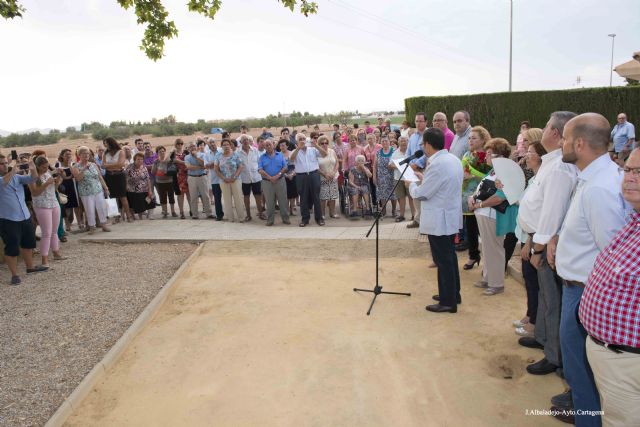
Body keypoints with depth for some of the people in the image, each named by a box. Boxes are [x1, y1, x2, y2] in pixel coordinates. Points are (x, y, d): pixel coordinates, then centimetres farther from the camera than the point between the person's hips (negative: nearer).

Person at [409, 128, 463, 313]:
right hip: (451, 216, 10)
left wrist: (411, 184, 0)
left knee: (443, 261, 1)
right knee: (450, 257, 20)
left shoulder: (437, 165, -24)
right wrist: (423, 178, 14)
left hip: (439, 220, -10)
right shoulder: (453, 159, 6)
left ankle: (448, 302, 12)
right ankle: (453, 294, 33)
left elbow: (420, 194, -18)